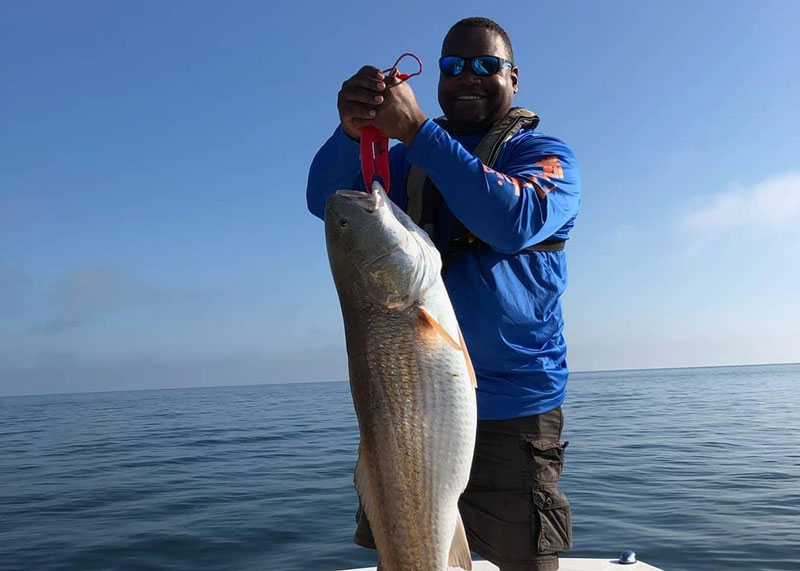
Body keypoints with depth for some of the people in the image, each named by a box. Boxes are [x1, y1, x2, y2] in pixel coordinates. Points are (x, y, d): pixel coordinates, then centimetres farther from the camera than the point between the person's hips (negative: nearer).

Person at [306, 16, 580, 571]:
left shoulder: (546, 155, 1)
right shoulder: (411, 158, 13)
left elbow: (515, 221, -21)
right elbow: (325, 200, -1)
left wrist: (416, 130, -23)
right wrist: (352, 130, -22)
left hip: (512, 410, -3)